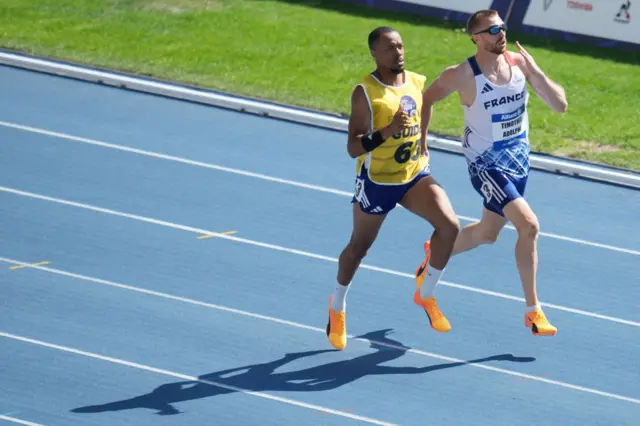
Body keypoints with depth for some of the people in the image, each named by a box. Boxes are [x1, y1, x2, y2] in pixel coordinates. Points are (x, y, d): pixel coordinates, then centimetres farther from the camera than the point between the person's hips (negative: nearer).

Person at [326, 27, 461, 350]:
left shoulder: (417, 82, -3)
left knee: (450, 226, -17)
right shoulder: (365, 92, -20)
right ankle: (337, 307, 38)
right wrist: (386, 132, -37)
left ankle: (426, 294, 3)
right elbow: (353, 148, -23)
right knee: (359, 247, 12)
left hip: (415, 175, 4)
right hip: (376, 180, -4)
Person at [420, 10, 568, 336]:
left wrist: (535, 72, -23)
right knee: (529, 225, -21)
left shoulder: (520, 63, -8)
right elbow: (426, 99, 0)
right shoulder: (462, 75, -19)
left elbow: (560, 105, -12)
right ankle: (533, 311, -12)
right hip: (486, 165, -6)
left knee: (487, 233, 21)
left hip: (518, 161, 6)